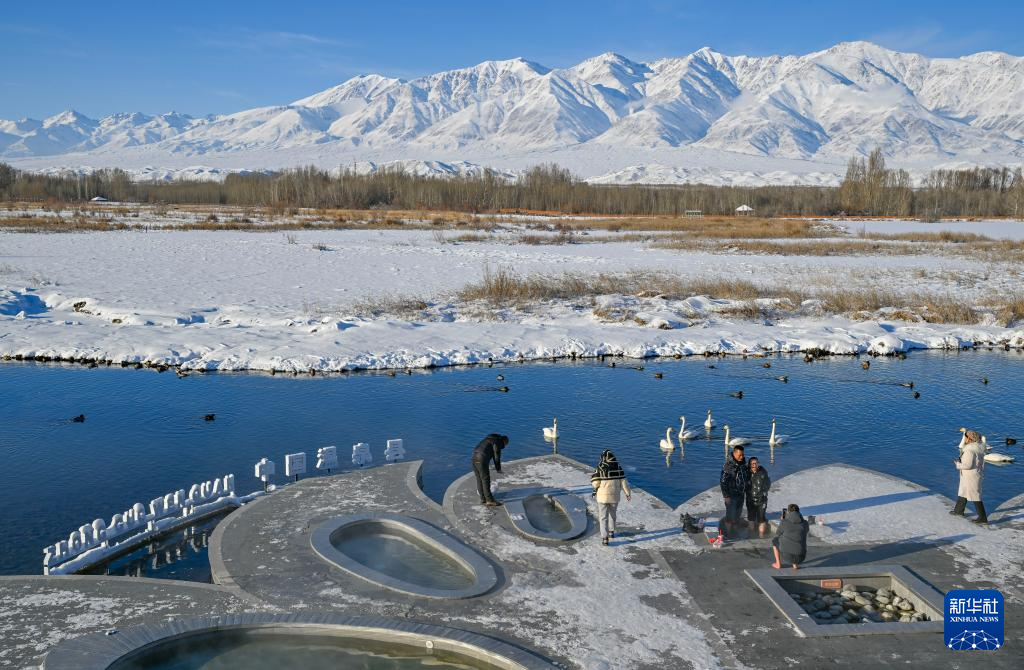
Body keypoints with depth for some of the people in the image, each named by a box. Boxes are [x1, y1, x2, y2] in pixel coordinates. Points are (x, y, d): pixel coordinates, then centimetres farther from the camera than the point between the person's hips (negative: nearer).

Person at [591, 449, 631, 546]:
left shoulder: (600, 469, -14)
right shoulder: (618, 468, -6)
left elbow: (595, 483, -14)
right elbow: (623, 482, -4)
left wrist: (593, 478, 6)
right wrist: (628, 493, 6)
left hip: (602, 496, -3)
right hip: (614, 496, 3)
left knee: (603, 517, 3)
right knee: (612, 514, 25)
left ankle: (604, 538, -5)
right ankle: (611, 531, 41)